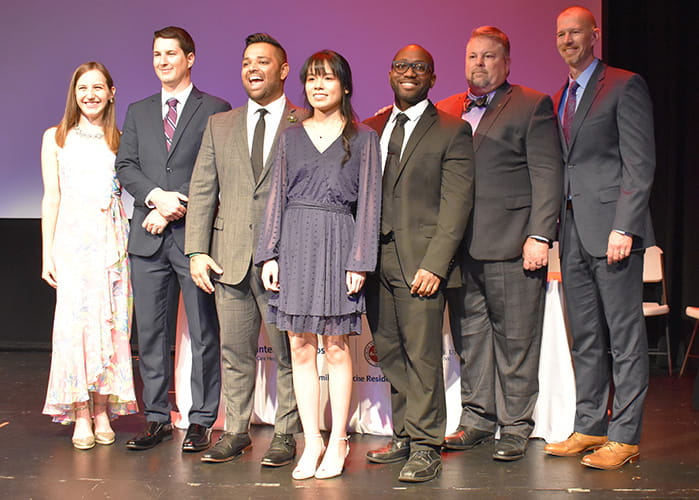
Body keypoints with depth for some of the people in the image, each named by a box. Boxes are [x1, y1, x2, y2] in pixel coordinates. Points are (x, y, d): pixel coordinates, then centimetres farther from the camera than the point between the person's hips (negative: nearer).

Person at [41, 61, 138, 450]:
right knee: (76, 319, -8)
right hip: (72, 238, -1)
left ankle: (103, 411, 8)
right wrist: (47, 253, 0)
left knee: (110, 322, -1)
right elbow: (51, 198, 5)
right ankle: (81, 415, -2)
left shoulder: (119, 141, 11)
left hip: (112, 239, 1)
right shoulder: (56, 138, 8)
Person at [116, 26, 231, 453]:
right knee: (150, 332, 7)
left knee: (204, 333, 0)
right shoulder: (138, 112, 17)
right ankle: (157, 419, 16)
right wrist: (156, 196, -10)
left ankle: (202, 421, 8)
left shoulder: (215, 110, 4)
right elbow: (126, 166, 8)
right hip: (148, 238, 4)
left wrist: (175, 208, -12)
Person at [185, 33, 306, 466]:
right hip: (231, 255, 4)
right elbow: (202, 191, 10)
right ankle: (236, 431, 22)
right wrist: (197, 251, 0)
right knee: (235, 351, 10)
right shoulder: (219, 126, 14)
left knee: (288, 352, 3)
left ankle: (285, 435, 15)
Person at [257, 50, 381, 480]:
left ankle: (338, 441, 11)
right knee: (300, 347, 3)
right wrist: (270, 254, 2)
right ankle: (312, 442, 11)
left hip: (338, 242, -3)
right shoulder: (292, 137, 13)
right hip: (295, 241, 3)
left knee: (336, 345, 1)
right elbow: (278, 197, 11)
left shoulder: (363, 138, 4)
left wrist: (360, 261, -9)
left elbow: (369, 202, -1)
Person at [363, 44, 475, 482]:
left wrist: (434, 264, -14)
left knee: (422, 356, -4)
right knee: (391, 356, 10)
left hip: (421, 264, -5)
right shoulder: (370, 130, 16)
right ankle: (404, 437, 21)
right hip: (376, 260, 5)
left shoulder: (453, 131, 1)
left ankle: (425, 448, 4)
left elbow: (457, 204, -6)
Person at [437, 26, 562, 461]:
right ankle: (477, 419, 22)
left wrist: (540, 236, -13)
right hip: (460, 245, 5)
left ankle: (515, 426, 12)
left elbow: (547, 175, -5)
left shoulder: (533, 106, 2)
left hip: (511, 245, -5)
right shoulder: (446, 111, 16)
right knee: (469, 336, 11)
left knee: (515, 339, 2)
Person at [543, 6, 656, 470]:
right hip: (573, 231, 7)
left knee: (625, 337, -2)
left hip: (611, 228, -7)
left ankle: (625, 437, 3)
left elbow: (640, 162, -10)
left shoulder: (625, 86, -3)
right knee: (585, 339, 12)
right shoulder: (560, 99, 19)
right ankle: (589, 427, 20)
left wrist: (624, 227, -18)